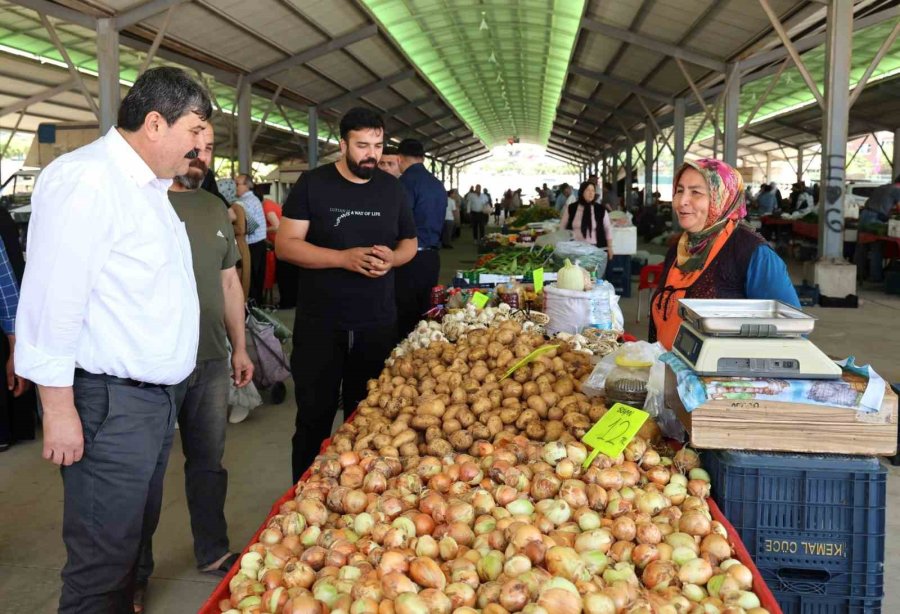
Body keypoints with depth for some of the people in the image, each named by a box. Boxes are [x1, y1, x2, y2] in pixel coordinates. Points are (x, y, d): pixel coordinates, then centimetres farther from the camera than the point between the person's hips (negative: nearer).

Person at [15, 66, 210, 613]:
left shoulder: (150, 186, 16)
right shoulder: (86, 179, -16)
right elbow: (53, 299, -20)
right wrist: (59, 408, -19)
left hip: (159, 397, 10)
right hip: (111, 404, -10)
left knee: (137, 534, 20)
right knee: (104, 561, 1)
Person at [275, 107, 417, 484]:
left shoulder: (393, 189, 8)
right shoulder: (313, 184, -3)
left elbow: (409, 242, 17)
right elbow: (285, 245, -9)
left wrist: (391, 258, -8)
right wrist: (345, 258, -21)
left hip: (378, 323, 3)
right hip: (320, 324, -3)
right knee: (315, 417, 6)